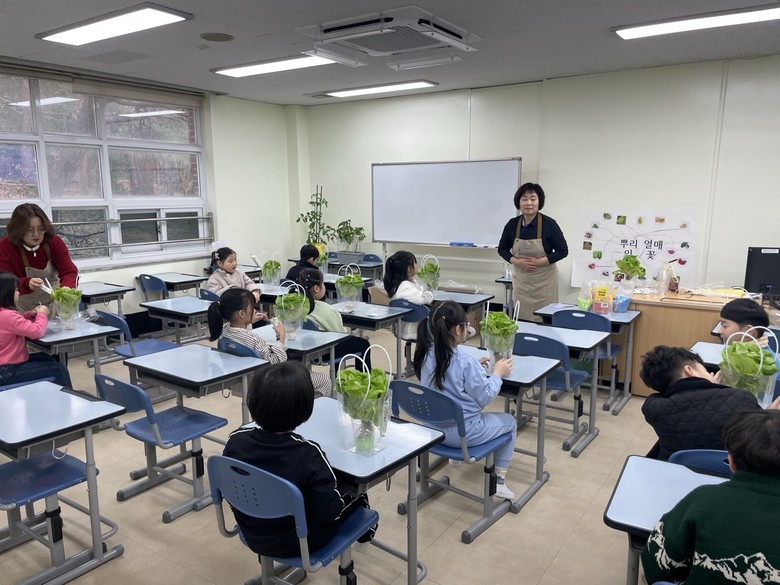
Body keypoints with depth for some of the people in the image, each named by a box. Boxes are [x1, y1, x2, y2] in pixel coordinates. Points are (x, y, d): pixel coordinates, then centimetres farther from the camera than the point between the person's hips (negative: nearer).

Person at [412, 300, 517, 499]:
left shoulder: (426, 354, -6)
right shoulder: (465, 362, -26)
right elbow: (484, 398, -15)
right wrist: (497, 374, -1)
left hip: (434, 426, 7)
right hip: (463, 432, -7)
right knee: (510, 422, 19)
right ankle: (499, 482, 18)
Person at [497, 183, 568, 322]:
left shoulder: (549, 224, -10)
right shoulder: (512, 224, -2)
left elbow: (563, 251, -6)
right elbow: (502, 249, 9)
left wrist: (539, 262, -17)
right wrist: (517, 261, -10)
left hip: (544, 280, -3)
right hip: (520, 279, 3)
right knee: (520, 318, 4)